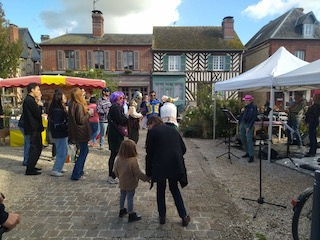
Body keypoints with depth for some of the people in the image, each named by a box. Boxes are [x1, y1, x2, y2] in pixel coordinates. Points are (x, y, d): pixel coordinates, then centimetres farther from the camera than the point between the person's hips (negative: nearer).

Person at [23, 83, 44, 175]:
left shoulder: (30, 100, 15)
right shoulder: (30, 100, -17)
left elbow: (36, 113, 13)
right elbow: (38, 114, -20)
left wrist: (38, 104, 2)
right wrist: (40, 104, -7)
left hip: (34, 128, 10)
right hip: (34, 128, -10)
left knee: (37, 147, 18)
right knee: (35, 148, -4)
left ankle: (31, 166, 28)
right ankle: (29, 170, 4)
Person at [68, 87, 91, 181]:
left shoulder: (72, 105, 6)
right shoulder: (79, 105, -20)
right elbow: (81, 120, -22)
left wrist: (86, 112, 10)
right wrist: (88, 113, -10)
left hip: (75, 132, 9)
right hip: (81, 133, -9)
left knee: (84, 150, 21)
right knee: (83, 152, 2)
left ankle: (80, 171, 29)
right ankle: (76, 175, 6)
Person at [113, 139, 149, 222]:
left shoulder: (118, 159, -9)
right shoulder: (133, 161, -29)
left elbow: (115, 170, 2)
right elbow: (138, 173, -23)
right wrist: (146, 178, -9)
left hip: (122, 183, 6)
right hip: (130, 184, -6)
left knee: (122, 196, 22)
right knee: (130, 199, 7)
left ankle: (122, 210, 40)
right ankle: (131, 215, 21)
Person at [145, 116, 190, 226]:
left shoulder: (152, 131, 0)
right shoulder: (173, 130, 13)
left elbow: (150, 153, -2)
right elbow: (183, 149, 11)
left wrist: (148, 172, 5)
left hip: (160, 166, -4)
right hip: (176, 165, 4)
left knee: (160, 190, 17)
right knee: (174, 189, 22)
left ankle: (162, 216, 29)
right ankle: (184, 216, 24)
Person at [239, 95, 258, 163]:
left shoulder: (254, 107, -6)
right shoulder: (245, 107, 15)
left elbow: (254, 118, -12)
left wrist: (249, 127, -18)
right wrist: (242, 112, -4)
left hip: (248, 125, -8)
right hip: (242, 124, 8)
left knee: (249, 140, -10)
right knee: (242, 139, 11)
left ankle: (251, 156, -4)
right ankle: (248, 153, 24)